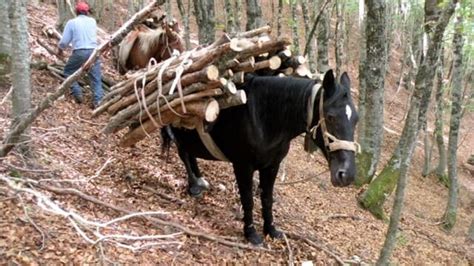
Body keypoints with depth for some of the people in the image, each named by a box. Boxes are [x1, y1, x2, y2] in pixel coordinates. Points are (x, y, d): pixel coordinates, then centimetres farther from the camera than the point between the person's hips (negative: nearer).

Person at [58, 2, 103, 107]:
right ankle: (98, 100, -7)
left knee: (68, 71, 19)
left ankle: (78, 94, 8)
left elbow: (64, 41, 4)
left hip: (79, 52, -2)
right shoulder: (93, 21, 12)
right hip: (93, 51, 2)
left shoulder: (71, 22, 3)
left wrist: (60, 50, 23)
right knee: (96, 78, 6)